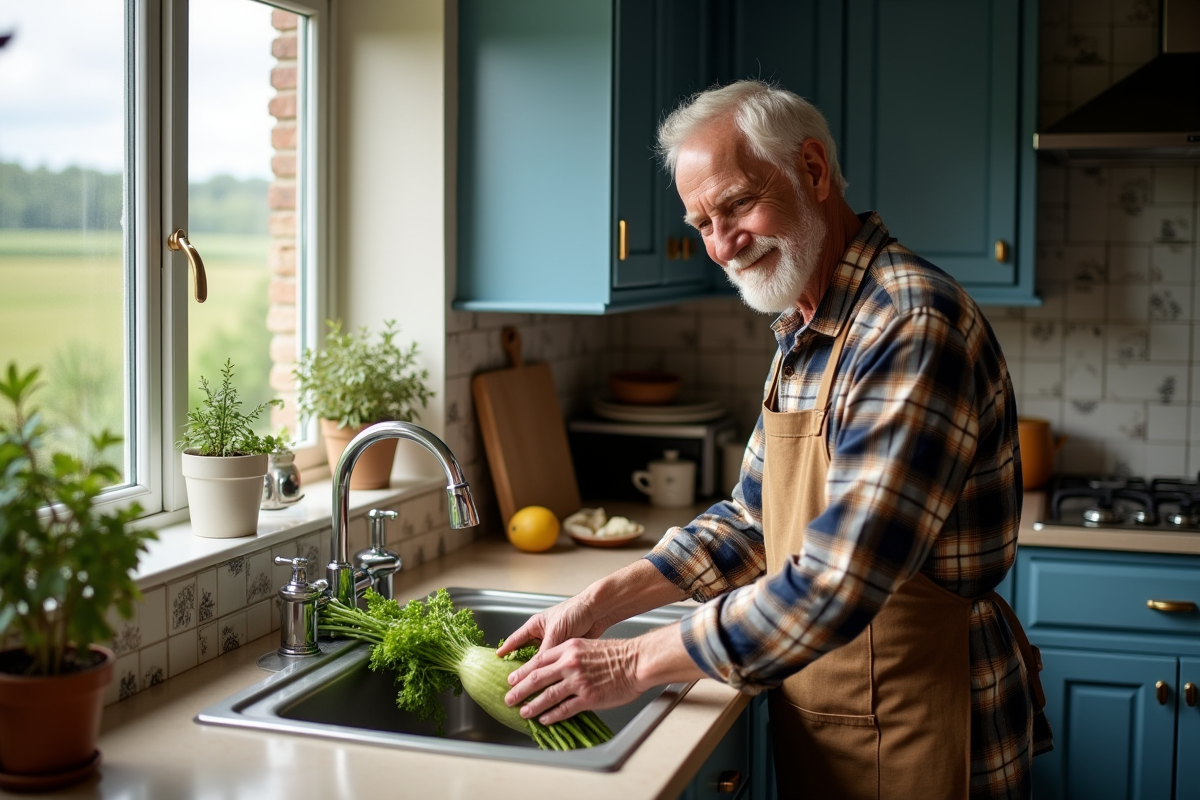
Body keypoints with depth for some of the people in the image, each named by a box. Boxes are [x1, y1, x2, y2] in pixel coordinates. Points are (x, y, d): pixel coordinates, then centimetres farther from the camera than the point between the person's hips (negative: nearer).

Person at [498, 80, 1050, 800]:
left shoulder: (913, 328, -25)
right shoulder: (805, 334, 7)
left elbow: (832, 585, -29)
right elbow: (753, 522, 12)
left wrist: (637, 663, -21)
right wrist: (603, 603, 1)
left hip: (917, 736, -8)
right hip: (821, 721, 8)